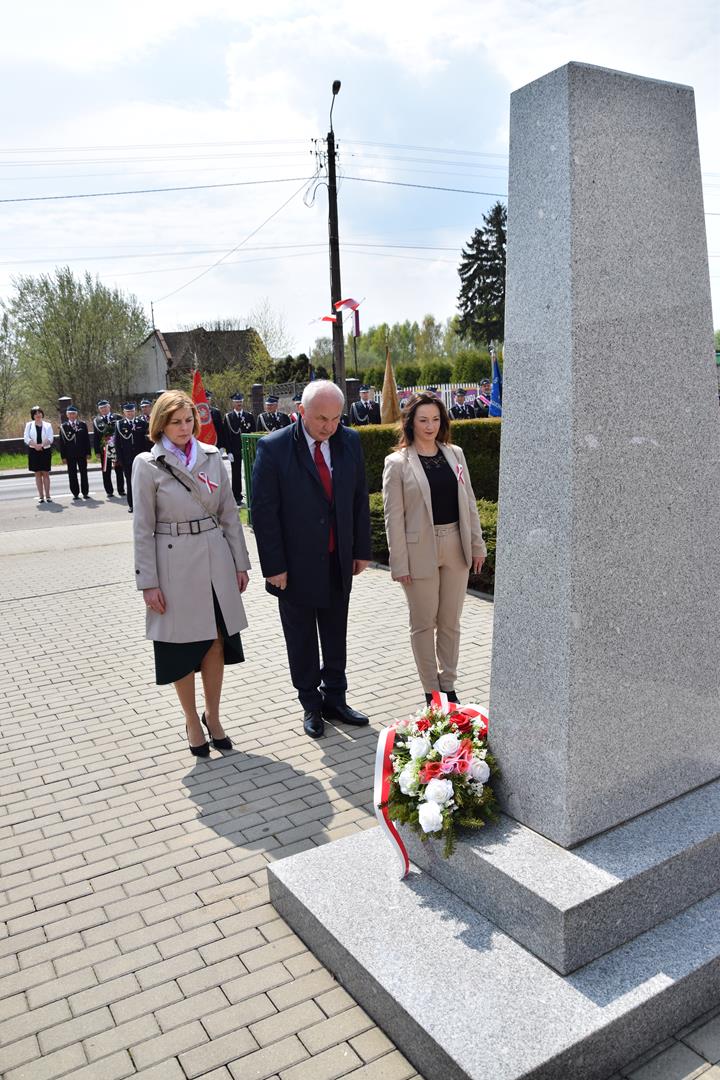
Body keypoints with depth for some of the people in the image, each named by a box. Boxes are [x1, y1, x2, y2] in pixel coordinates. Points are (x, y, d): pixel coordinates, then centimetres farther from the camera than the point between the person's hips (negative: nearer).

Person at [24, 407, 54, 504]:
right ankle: (41, 496, 5)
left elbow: (50, 438, -3)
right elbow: (26, 438, -2)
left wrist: (42, 445, -19)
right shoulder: (29, 425, 8)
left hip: (45, 451, -1)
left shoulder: (48, 425, 6)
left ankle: (47, 495, 2)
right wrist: (35, 445, -16)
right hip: (33, 451, 1)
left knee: (46, 473, 0)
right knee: (38, 474, 3)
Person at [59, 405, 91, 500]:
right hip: (70, 455, -1)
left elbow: (87, 439, 5)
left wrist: (88, 453, 0)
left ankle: (85, 492, 10)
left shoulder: (82, 424, 5)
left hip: (82, 453, 1)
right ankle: (75, 493, 9)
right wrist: (63, 456, -6)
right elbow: (62, 442, 0)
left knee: (83, 473, 4)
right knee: (72, 474, 3)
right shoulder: (63, 426, 2)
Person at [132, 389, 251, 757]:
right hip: (175, 562, -3)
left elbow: (228, 513, 9)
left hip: (215, 558, 3)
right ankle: (191, 720, 26)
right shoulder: (147, 464, -4)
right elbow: (143, 527, -4)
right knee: (183, 647, 7)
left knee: (216, 642, 9)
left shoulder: (212, 456, 5)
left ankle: (212, 716, 28)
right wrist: (148, 582, -7)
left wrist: (240, 563, 7)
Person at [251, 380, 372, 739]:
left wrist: (362, 550, 5)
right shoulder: (274, 447, -14)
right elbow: (264, 511, -13)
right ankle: (311, 705, 29)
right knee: (301, 640, 12)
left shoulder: (350, 441, -1)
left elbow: (359, 498, 6)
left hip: (339, 561, 4)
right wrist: (274, 566, -14)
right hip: (297, 565, -4)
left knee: (336, 636, 17)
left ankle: (334, 699, 34)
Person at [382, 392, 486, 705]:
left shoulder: (455, 454, 7)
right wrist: (399, 563, -10)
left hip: (455, 547, 4)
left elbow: (469, 502, 10)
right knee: (423, 623, 7)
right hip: (420, 550, -4)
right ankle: (431, 689, 21)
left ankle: (448, 685, 27)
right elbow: (394, 516, -8)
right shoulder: (397, 463, -6)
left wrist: (476, 544, 7)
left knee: (450, 621, 13)